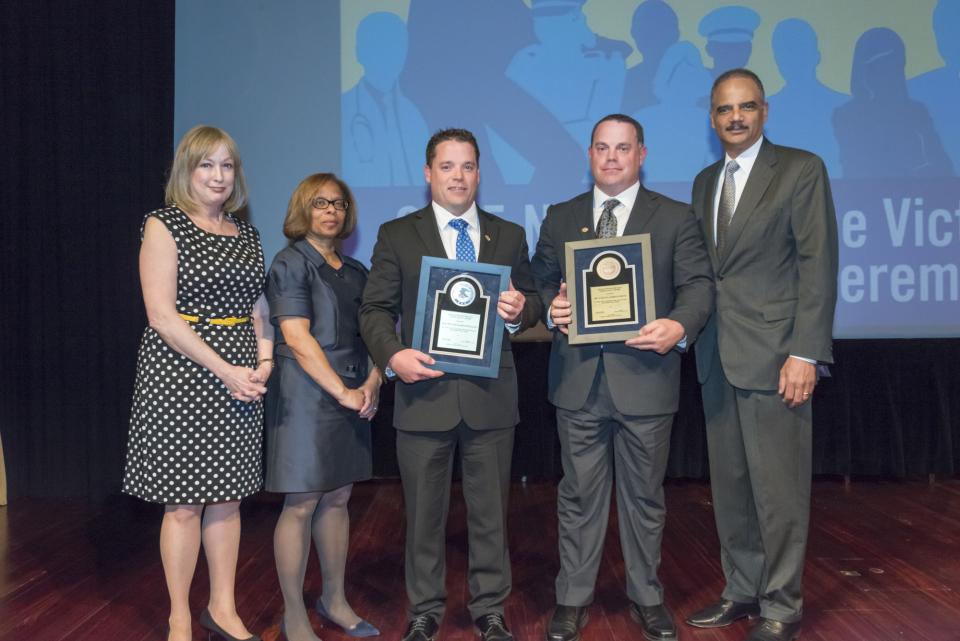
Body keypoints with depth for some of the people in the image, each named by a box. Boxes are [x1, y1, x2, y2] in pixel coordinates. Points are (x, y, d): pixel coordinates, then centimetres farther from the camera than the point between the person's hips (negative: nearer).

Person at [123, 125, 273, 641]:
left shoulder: (246, 233, 13)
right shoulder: (164, 226, -4)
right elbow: (162, 316, -12)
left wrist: (265, 360, -1)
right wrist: (226, 371, -16)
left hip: (240, 380, 5)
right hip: (181, 375, -5)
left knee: (227, 497, 11)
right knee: (183, 502, 2)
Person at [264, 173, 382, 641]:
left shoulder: (355, 271, 14)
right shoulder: (291, 264, -6)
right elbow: (297, 338, -14)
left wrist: (372, 382, -6)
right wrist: (343, 393, -15)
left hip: (353, 400, 7)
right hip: (306, 397, -6)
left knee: (338, 498, 13)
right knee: (302, 505, -2)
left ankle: (334, 600, 26)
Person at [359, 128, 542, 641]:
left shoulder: (509, 236, 11)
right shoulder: (396, 235, 5)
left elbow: (529, 302, 12)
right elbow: (376, 309, 1)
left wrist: (520, 310, -11)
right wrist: (393, 354, -17)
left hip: (490, 395, 2)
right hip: (424, 393, -1)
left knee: (490, 512, 10)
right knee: (424, 513, 10)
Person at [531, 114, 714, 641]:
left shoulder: (675, 217, 5)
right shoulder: (559, 218, 11)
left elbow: (698, 284, -1)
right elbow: (540, 281, 12)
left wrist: (680, 326, -20)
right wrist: (551, 309, -11)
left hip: (645, 376, -1)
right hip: (578, 379, 1)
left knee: (644, 496, 11)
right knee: (579, 494, 10)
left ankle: (646, 597, 27)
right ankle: (573, 598, 23)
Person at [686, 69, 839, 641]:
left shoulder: (802, 169, -3)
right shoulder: (706, 181, 15)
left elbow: (818, 266, -9)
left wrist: (805, 354, -15)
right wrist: (697, 333, 4)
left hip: (773, 354, -6)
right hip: (717, 357, 6)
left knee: (778, 488, 0)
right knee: (730, 486, 12)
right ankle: (742, 592, 26)